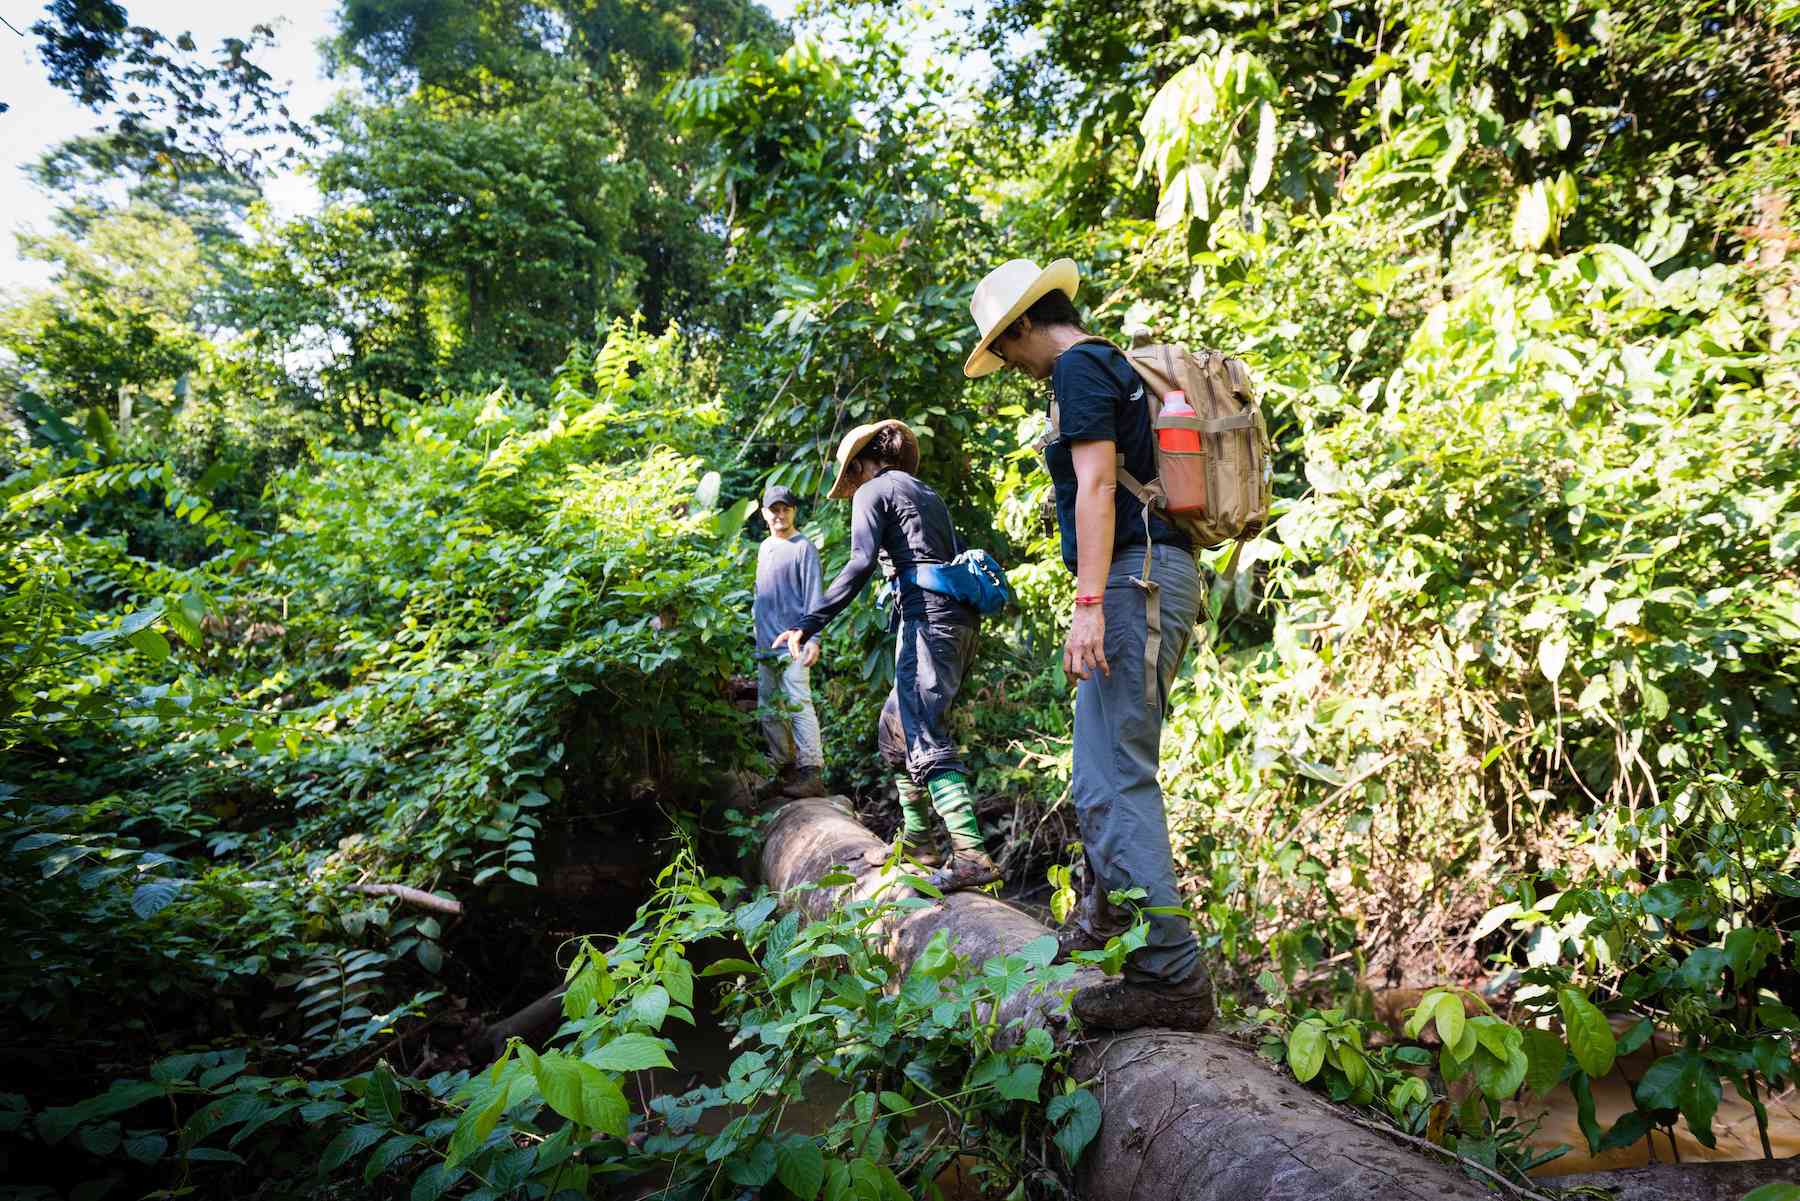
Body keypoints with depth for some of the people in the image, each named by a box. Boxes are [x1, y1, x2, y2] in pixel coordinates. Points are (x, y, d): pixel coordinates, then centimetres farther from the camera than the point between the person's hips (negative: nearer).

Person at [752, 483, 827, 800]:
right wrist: (755, 617, 21)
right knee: (769, 710, 10)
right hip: (765, 643, 8)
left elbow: (814, 595, -12)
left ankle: (812, 772, -14)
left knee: (797, 704, -15)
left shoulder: (804, 548, -5)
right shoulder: (763, 548, 17)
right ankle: (784, 770, 17)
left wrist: (813, 638, -20)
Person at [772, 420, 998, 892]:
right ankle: (915, 839, 23)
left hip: (928, 616, -9)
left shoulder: (873, 490, 4)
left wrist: (810, 624, -15)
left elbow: (860, 565, -11)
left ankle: (971, 856, -25)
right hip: (959, 615, 9)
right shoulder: (928, 494, 27)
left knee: (926, 739, -15)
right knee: (894, 729, 18)